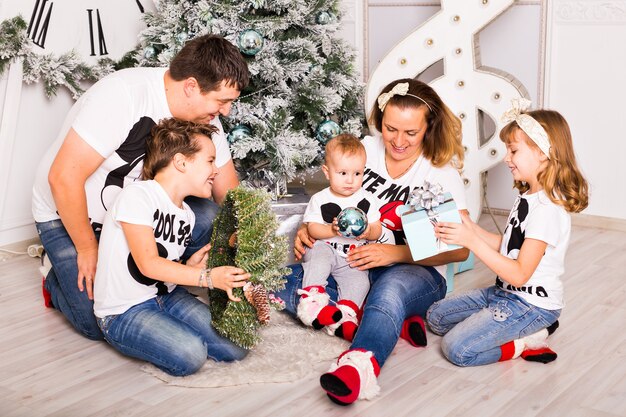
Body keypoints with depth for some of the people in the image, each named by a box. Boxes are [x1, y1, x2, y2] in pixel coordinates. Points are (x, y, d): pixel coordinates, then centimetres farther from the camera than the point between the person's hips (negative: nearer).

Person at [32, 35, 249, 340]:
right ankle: (59, 281, 16)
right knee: (99, 323, -15)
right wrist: (88, 250, -20)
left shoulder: (206, 120, -11)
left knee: (208, 218, -20)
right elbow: (64, 178, -30)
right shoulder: (124, 94, -32)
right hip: (67, 213, -5)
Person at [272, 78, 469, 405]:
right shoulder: (365, 149, 2)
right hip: (355, 267, 4)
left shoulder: (442, 173, -7)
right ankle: (397, 322, -28)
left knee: (391, 287, -42)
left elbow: (460, 250, -11)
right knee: (280, 281, -23)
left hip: (416, 271, -4)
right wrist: (308, 229, -9)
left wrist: (395, 252, -25)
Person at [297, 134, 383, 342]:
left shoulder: (366, 201, 6)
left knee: (359, 280, -22)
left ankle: (344, 317, -28)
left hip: (353, 258, 2)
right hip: (325, 248, -2)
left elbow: (377, 230, 7)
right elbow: (312, 229, -6)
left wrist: (368, 232, -17)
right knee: (318, 258, -33)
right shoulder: (319, 200, 0)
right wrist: (332, 230, -24)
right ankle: (311, 301, -40)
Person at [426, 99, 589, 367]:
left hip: (531, 304, -10)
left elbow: (519, 274, -26)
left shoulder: (548, 209, -24)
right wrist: (471, 228, -3)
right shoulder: (528, 196, 7)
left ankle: (526, 343, -2)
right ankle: (525, 330, 5)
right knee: (436, 317, 11)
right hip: (504, 292, 10)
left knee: (456, 349, -21)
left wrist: (472, 241, -29)